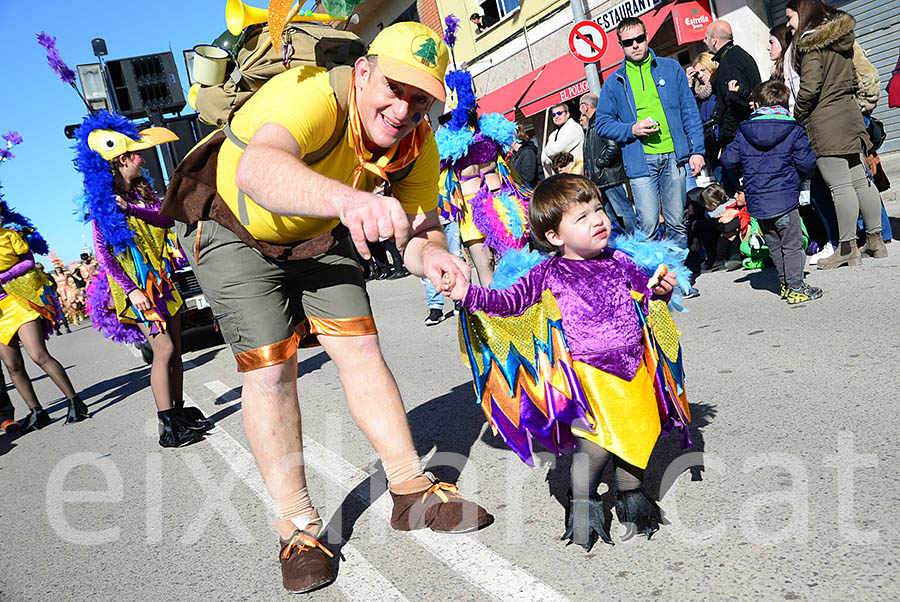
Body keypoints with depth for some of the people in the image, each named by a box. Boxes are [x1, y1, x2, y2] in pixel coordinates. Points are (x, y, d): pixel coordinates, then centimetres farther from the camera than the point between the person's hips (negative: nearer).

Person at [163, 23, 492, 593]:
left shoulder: (418, 143, -17)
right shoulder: (314, 94, -37)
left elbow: (420, 230, -15)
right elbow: (257, 169, -57)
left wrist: (431, 256, -40)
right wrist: (348, 198, -76)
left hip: (316, 236, 5)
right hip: (233, 230, -4)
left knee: (360, 347, -5)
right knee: (269, 367, -12)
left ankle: (412, 492, 7)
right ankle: (297, 528, 2)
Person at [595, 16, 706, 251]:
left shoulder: (671, 69, 10)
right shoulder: (614, 82, 7)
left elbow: (689, 111, 10)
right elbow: (603, 124, 8)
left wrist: (697, 150, 2)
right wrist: (632, 129, -9)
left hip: (674, 155, 2)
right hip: (641, 160, -1)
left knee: (677, 223, 6)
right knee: (648, 225, -9)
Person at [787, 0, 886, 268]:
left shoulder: (810, 43, -12)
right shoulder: (843, 36, 14)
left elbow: (809, 88, -18)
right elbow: (854, 77, 19)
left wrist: (797, 116, -5)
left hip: (825, 123, -8)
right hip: (850, 114, 9)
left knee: (840, 186, -5)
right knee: (861, 180, 12)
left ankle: (848, 248, 0)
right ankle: (875, 239, 20)